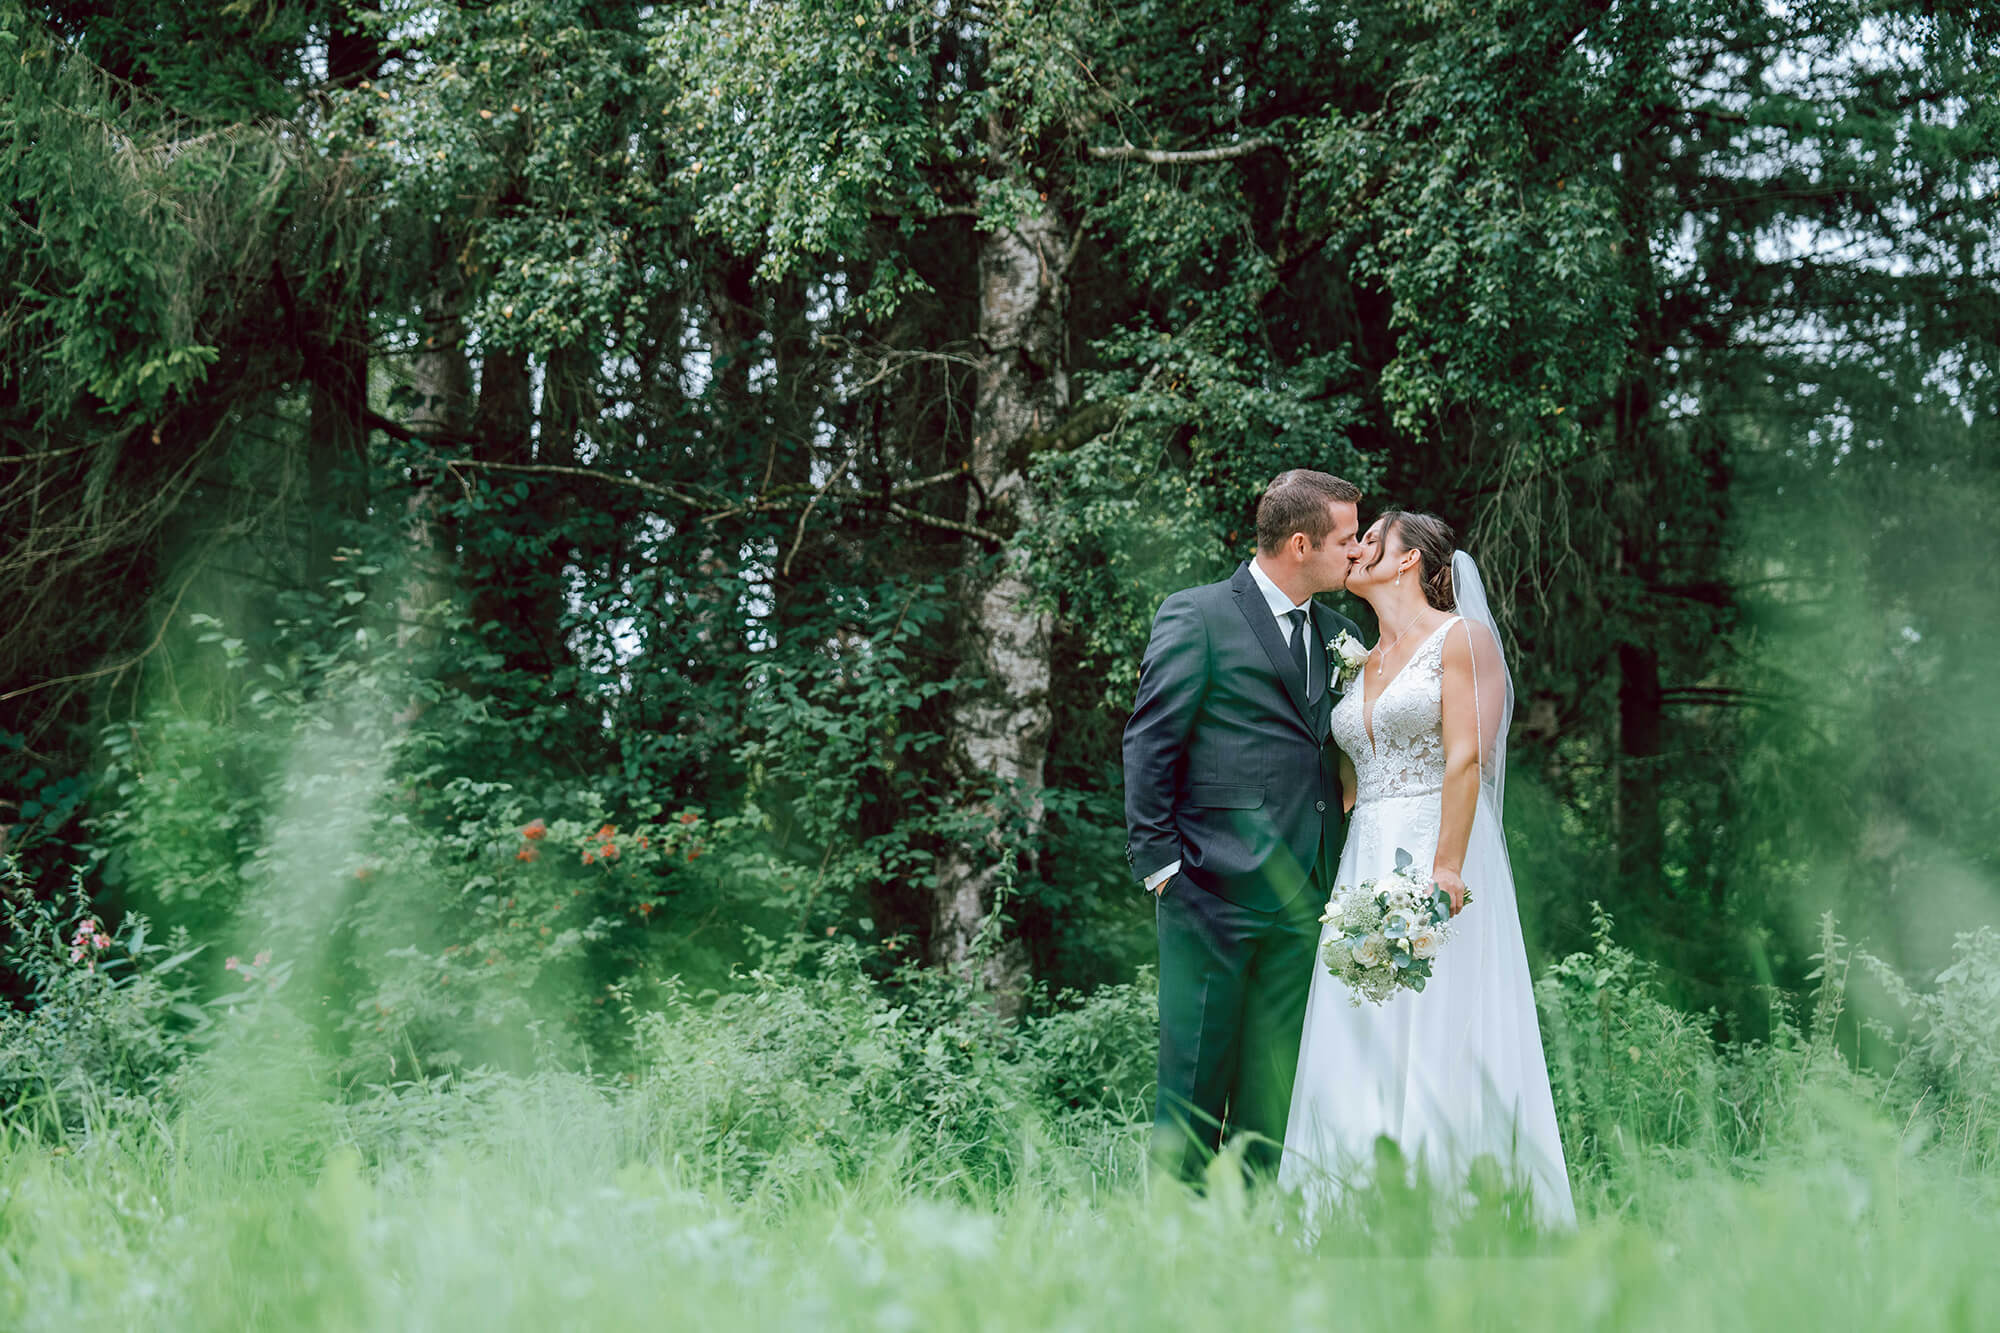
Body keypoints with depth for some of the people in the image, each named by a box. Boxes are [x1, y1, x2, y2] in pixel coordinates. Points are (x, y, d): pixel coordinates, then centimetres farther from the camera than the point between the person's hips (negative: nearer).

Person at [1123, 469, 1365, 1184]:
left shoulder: (1339, 631, 16)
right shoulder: (1198, 616, -3)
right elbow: (1149, 747, -4)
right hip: (1214, 886, -6)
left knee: (1275, 1088, 6)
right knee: (1195, 1078, -2)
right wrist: (1159, 863, -9)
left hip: (1301, 898, 6)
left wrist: (1337, 871, 8)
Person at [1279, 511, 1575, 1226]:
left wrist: (1445, 867, -20)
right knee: (1361, 1052, 0)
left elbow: (1467, 758, -12)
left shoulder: (1462, 638, -1)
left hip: (1438, 853, -7)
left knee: (1440, 1043, -9)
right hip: (1365, 864, 7)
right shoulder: (1360, 661, 20)